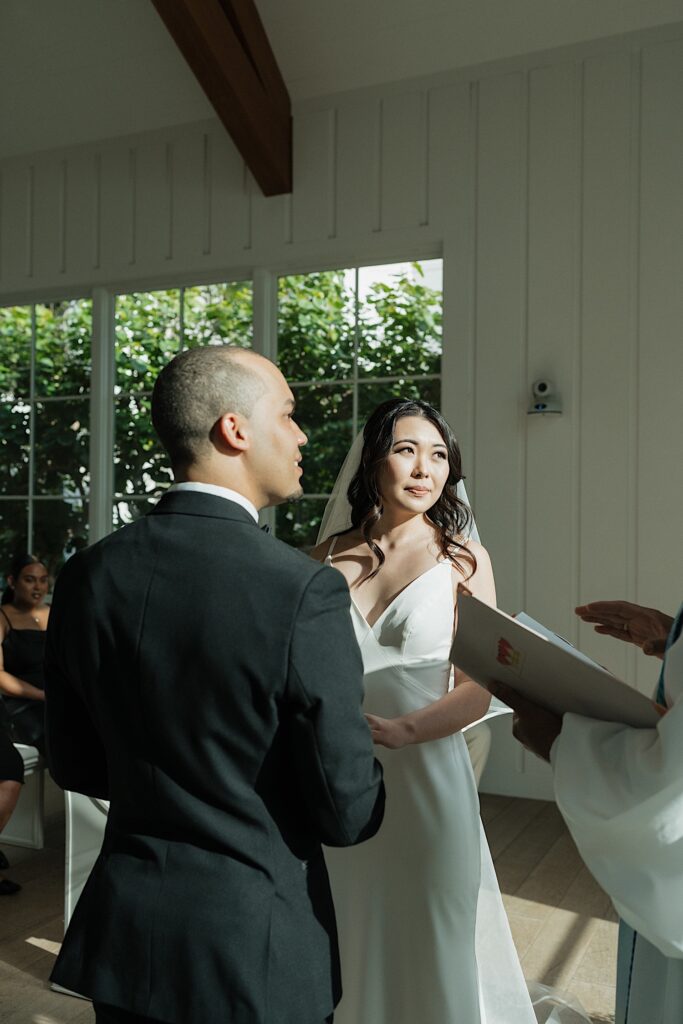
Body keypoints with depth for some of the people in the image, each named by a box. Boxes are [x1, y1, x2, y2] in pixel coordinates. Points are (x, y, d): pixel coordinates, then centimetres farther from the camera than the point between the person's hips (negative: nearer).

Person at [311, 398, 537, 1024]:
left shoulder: (463, 561, -2)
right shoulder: (330, 558, 3)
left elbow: (477, 690, -6)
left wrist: (398, 730, -21)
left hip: (425, 771, -2)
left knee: (430, 939, 11)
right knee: (348, 941, 15)